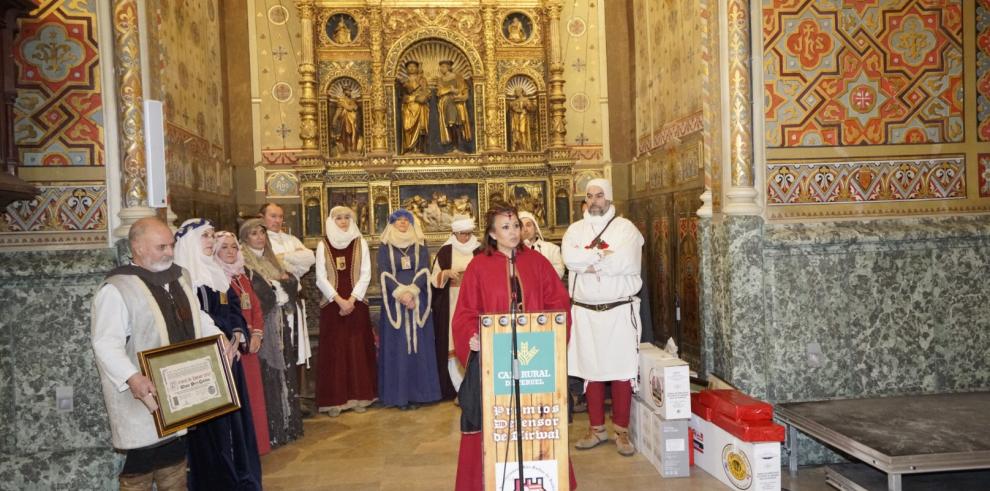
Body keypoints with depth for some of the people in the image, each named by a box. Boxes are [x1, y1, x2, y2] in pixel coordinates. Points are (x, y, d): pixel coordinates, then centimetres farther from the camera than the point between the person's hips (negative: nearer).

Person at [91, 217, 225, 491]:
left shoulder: (179, 277, 10)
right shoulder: (116, 289, -14)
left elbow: (197, 317, 22)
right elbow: (106, 345, -20)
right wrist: (133, 378, -33)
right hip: (143, 395, -7)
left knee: (174, 459, 17)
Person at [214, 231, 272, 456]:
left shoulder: (243, 278, 18)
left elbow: (256, 307, 13)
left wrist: (257, 333, -1)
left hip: (249, 344, 7)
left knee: (252, 393, 10)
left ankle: (254, 443, 20)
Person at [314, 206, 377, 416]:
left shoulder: (360, 243, 4)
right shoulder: (323, 245, 3)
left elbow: (365, 274, 0)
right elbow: (321, 277, -2)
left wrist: (352, 299, -11)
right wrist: (339, 300, -12)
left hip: (356, 303, 1)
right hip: (332, 304, -1)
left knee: (358, 349, 2)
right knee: (334, 349, -1)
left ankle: (359, 396, 9)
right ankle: (335, 399, 4)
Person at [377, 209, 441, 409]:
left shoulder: (420, 245, 9)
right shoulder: (385, 246, 6)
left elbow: (424, 271, -1)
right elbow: (385, 274, -2)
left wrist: (411, 292, -15)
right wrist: (401, 294, -15)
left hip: (417, 300, 1)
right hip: (394, 301, -1)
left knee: (418, 344, 0)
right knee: (397, 346, -2)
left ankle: (418, 392, 4)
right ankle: (399, 394, 1)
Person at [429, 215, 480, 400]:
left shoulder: (479, 250, 5)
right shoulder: (445, 251, 4)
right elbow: (434, 278, 5)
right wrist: (447, 273, -13)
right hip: (452, 305, 0)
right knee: (454, 346, -4)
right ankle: (459, 389, 4)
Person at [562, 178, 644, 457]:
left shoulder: (625, 228, 1)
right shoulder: (576, 229, 9)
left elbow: (626, 262, -16)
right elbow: (569, 258, -10)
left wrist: (588, 264, -9)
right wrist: (603, 255, -13)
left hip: (620, 310, -2)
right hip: (585, 311, 3)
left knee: (622, 370, 1)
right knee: (591, 370, 7)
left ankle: (622, 431, 13)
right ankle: (597, 429, 20)